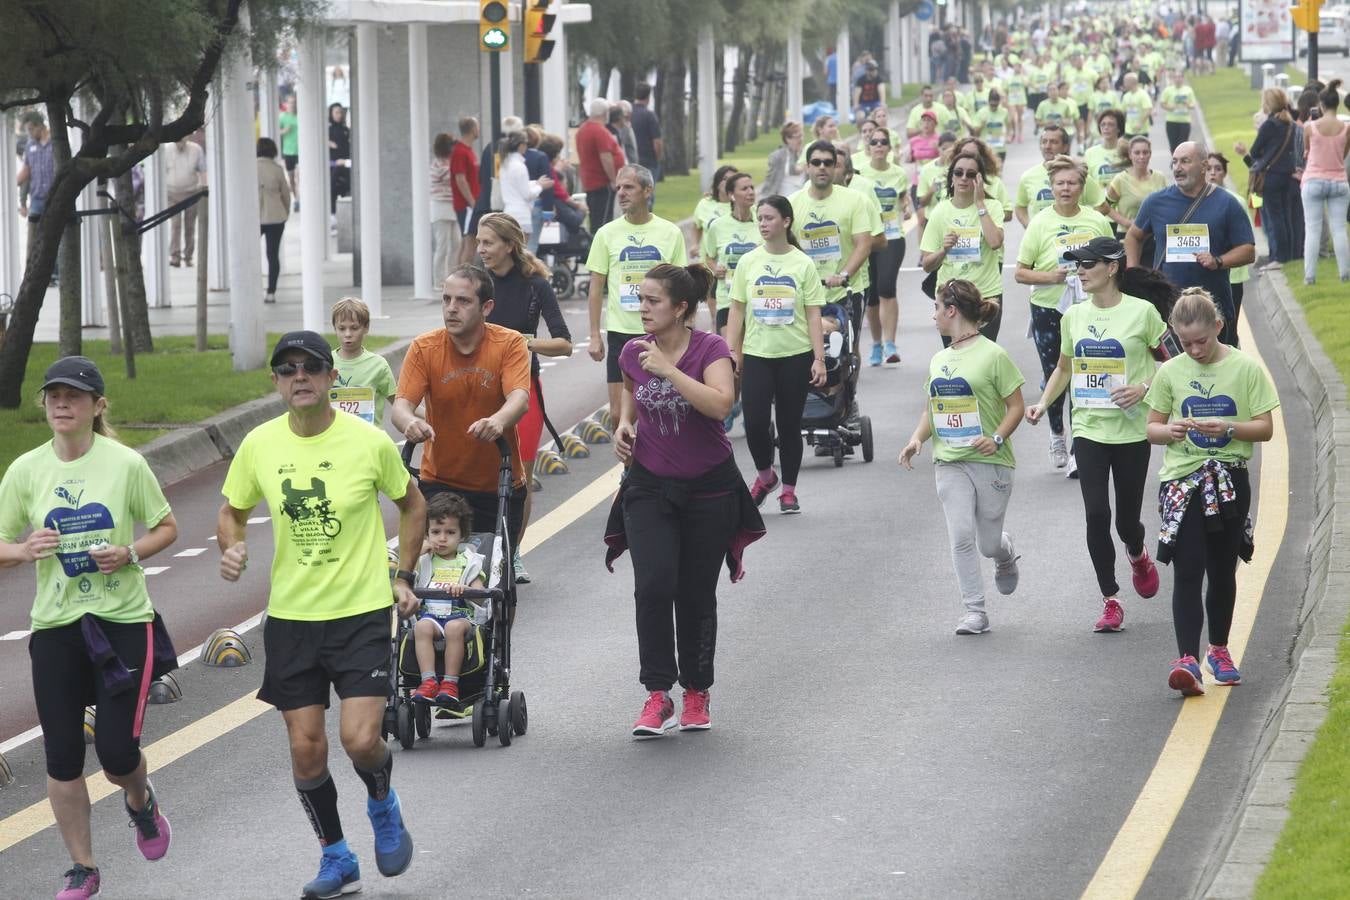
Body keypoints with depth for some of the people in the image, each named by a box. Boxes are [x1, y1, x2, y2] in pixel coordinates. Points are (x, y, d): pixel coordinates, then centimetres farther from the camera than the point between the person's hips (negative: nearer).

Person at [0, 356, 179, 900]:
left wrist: (131, 553, -15)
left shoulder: (126, 464, -7)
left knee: (117, 754, -5)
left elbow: (166, 528, 4)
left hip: (123, 620, -2)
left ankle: (140, 800, 32)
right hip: (55, 627, 2)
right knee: (62, 758, 3)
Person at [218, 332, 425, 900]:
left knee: (361, 740, -14)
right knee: (305, 748, 4)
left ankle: (383, 804, 21)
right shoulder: (259, 445, -3)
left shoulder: (370, 442, -8)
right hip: (291, 615, 3)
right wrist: (231, 549, -9)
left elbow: (412, 505, 9)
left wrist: (402, 577, 4)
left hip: (362, 612, -3)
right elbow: (232, 511, 12)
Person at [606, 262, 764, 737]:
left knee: (696, 595, 7)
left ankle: (697, 693, 24)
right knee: (653, 586, -15)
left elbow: (720, 403, -32)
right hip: (649, 485, 2)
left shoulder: (710, 350, -14)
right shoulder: (634, 352, -2)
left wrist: (669, 369, -31)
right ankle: (657, 697, -11)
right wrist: (625, 422, 2)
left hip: (708, 488, -2)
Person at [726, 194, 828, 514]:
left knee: (789, 424, 5)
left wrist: (819, 358, -6)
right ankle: (764, 475, 19)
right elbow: (737, 310, 8)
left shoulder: (803, 264, -1)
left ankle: (788, 490, 17)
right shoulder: (748, 262, 4)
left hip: (795, 355, -1)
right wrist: (731, 352, 1)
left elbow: (813, 314, -1)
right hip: (756, 355, 1)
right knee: (754, 422, -8)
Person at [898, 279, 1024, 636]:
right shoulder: (939, 360, 11)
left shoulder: (992, 355, -8)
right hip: (950, 462, 4)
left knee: (988, 544, 2)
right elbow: (931, 409, 19)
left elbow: (1016, 406, -6)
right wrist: (917, 438, 0)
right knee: (961, 536, -10)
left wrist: (997, 438, -21)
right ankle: (974, 610, -4)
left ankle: (1006, 555, 39)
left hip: (990, 462, -4)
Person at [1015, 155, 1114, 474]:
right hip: (1048, 312, 0)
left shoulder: (1097, 221, 2)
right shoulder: (1040, 223, -4)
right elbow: (1020, 273, -3)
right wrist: (1050, 277, -19)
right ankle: (1057, 435, 36)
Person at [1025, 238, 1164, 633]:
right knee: (1096, 515, -9)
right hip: (1088, 430, 3)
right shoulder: (1074, 316, 5)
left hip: (1132, 432, -3)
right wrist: (1043, 402, 3)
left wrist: (1144, 388, -17)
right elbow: (1064, 368, 19)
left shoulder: (1141, 312, -7)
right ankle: (1110, 602, 1)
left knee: (1127, 521, 4)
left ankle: (1138, 557, 42)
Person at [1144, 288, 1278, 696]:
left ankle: (1219, 649, 30)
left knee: (1223, 570, 12)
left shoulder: (1246, 368, -2)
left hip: (1229, 481, 0)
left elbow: (1265, 428, -2)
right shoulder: (1171, 372, 3)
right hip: (1182, 481, 0)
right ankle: (1187, 659, -18)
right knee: (1188, 570, -10)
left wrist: (1229, 427, -19)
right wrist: (1169, 431, -14)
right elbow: (1152, 428, 9)